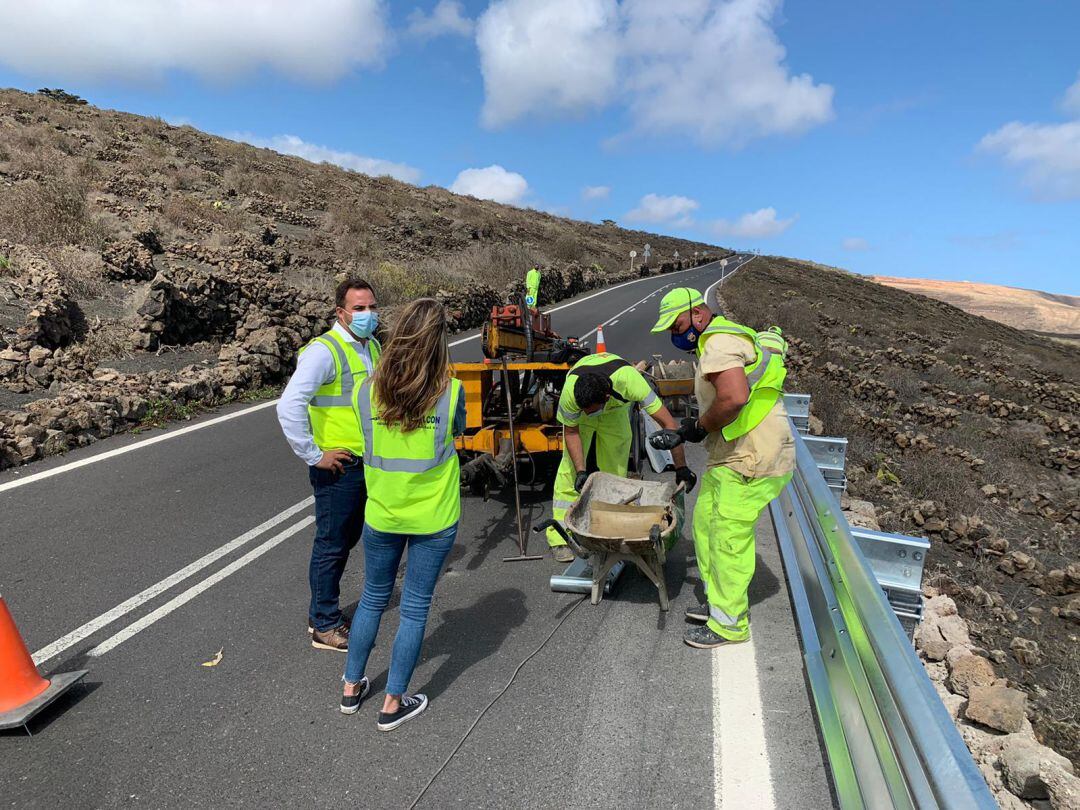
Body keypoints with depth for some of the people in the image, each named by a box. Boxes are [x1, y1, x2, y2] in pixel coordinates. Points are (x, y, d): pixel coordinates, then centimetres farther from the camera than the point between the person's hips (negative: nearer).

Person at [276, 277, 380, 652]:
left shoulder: (373, 347, 8)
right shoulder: (324, 351, -19)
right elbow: (289, 406, -29)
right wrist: (313, 455, -23)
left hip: (366, 463, 8)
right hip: (337, 467, -8)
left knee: (347, 540, 19)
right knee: (331, 545, 5)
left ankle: (323, 612, 37)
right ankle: (325, 627, 21)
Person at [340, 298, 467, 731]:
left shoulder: (367, 392, -9)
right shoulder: (451, 392, -16)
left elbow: (367, 438, 7)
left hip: (381, 515, 3)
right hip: (434, 519, -2)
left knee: (373, 599, 23)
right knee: (415, 607, 12)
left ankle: (352, 687, 39)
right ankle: (393, 704, 26)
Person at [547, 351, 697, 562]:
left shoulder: (629, 380, -44)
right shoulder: (569, 393, -40)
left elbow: (669, 423, -37)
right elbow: (571, 432, -20)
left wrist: (681, 469, -35)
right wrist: (581, 471, -29)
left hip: (615, 410, 1)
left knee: (615, 471, -4)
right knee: (570, 470, -9)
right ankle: (560, 539, -4)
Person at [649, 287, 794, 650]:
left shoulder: (719, 342, -15)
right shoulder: (723, 341, 19)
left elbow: (734, 398, -32)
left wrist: (697, 428, -16)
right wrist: (681, 436, 10)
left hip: (752, 461, -11)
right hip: (732, 457, 11)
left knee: (728, 538, -1)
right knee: (705, 523, 17)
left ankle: (729, 623, 15)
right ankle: (720, 601, 32)